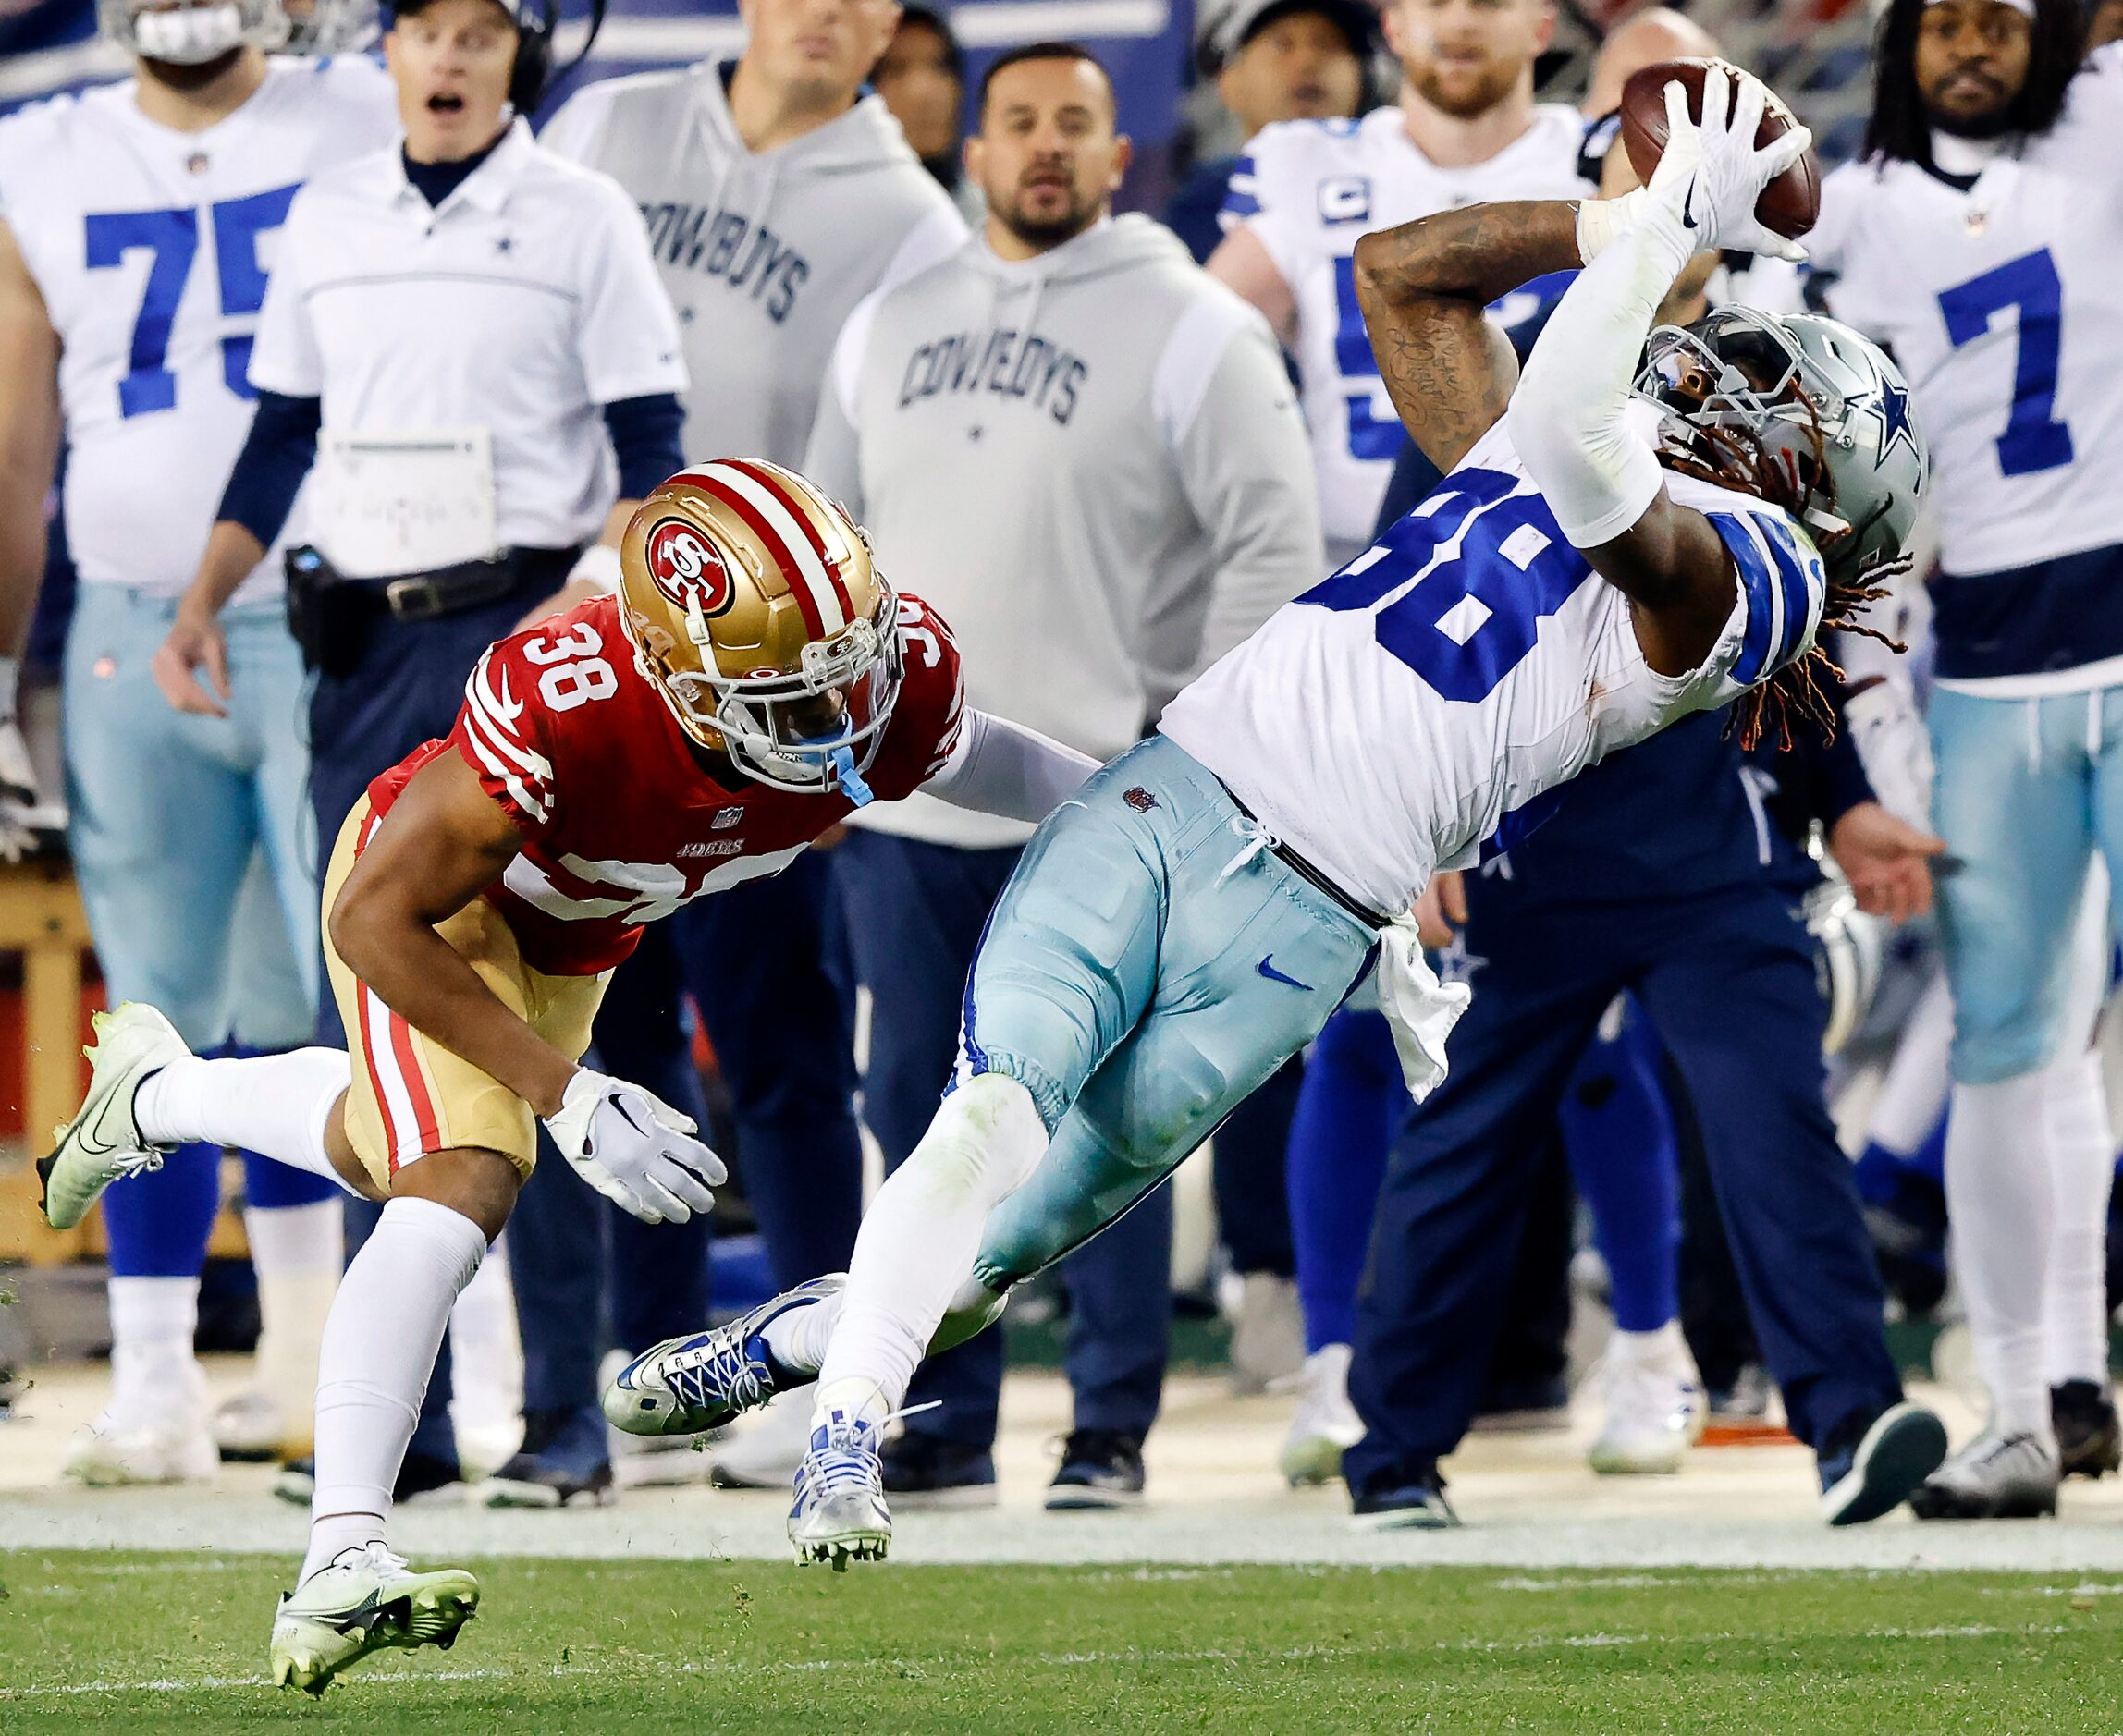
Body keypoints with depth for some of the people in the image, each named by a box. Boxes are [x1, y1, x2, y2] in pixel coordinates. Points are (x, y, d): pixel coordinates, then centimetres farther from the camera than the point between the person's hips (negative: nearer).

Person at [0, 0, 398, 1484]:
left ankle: (322, 1354, 8)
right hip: (136, 637, 2)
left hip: (343, 626, -2)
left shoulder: (371, 136, 1)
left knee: (321, 1012, -4)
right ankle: (154, 1384, 5)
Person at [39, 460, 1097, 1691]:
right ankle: (341, 1568, -29)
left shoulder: (896, 675, -32)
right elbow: (378, 919, -35)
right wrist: (567, 1095, -38)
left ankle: (157, 1092, 58)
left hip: (576, 933, 7)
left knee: (386, 1154, 29)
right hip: (425, 905, -7)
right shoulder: (564, 713, -46)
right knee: (464, 1188, -27)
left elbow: (971, 758, -4)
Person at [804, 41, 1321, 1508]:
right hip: (906, 798, 5)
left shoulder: (1191, 330, -2)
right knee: (921, 1113, 6)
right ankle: (944, 1424, 14)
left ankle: (1113, 1428, 3)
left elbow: (1276, 545, -5)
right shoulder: (891, 327, 14)